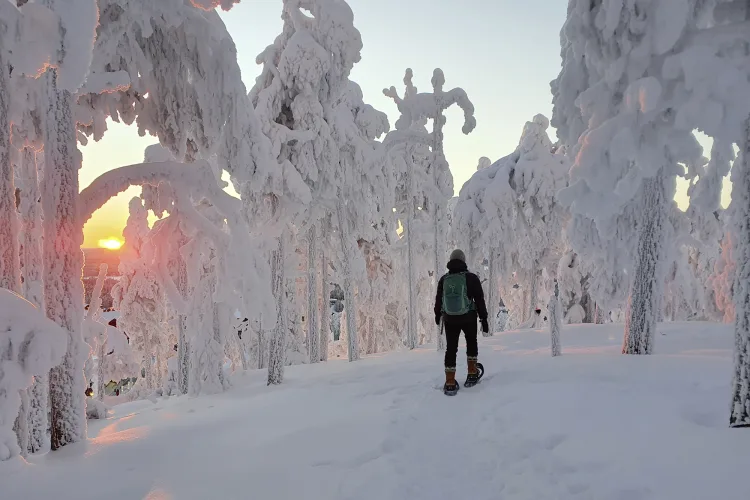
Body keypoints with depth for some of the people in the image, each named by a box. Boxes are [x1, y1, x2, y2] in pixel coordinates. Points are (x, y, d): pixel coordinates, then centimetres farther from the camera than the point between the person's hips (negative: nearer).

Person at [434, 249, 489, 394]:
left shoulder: (443, 279, -2)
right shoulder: (471, 278, -11)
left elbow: (438, 300, 9)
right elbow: (480, 300, -9)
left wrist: (437, 315, 26)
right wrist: (484, 319, -1)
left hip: (450, 319, 2)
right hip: (469, 318, -2)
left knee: (451, 348, 8)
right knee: (471, 343, 22)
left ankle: (450, 383, 5)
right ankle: (472, 374, 22)